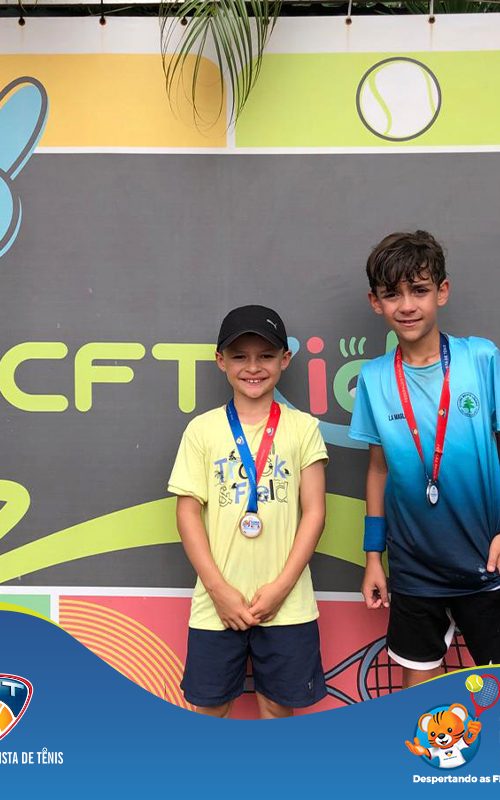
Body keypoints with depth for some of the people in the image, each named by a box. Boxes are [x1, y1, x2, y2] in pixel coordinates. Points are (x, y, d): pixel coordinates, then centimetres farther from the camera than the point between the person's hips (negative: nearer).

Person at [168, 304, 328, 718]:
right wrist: (218, 588, -9)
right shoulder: (203, 429, 0)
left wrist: (282, 585, -9)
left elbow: (314, 511, -1)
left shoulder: (302, 427, 0)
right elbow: (188, 512, -1)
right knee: (210, 706, 13)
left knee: (278, 706, 13)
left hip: (287, 602, 0)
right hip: (217, 601, 1)